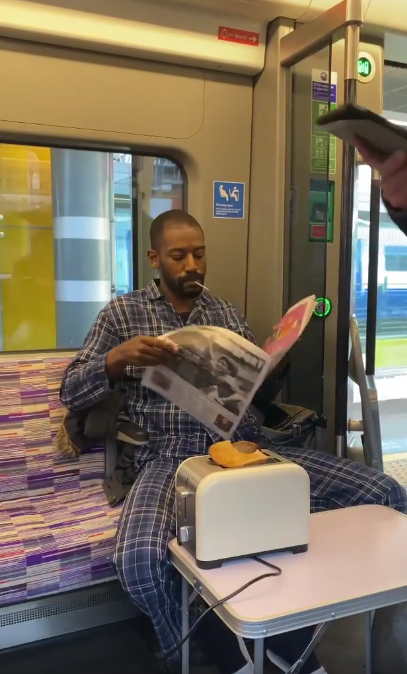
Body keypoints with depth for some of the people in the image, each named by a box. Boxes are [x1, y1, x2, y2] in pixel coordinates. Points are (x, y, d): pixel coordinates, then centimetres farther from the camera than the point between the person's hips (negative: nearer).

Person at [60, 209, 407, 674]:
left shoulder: (228, 313, 19)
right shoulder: (123, 313, 8)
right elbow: (71, 394, 4)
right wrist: (119, 356, -15)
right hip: (170, 458, -3)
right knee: (139, 558, -37)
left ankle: (291, 637, 3)